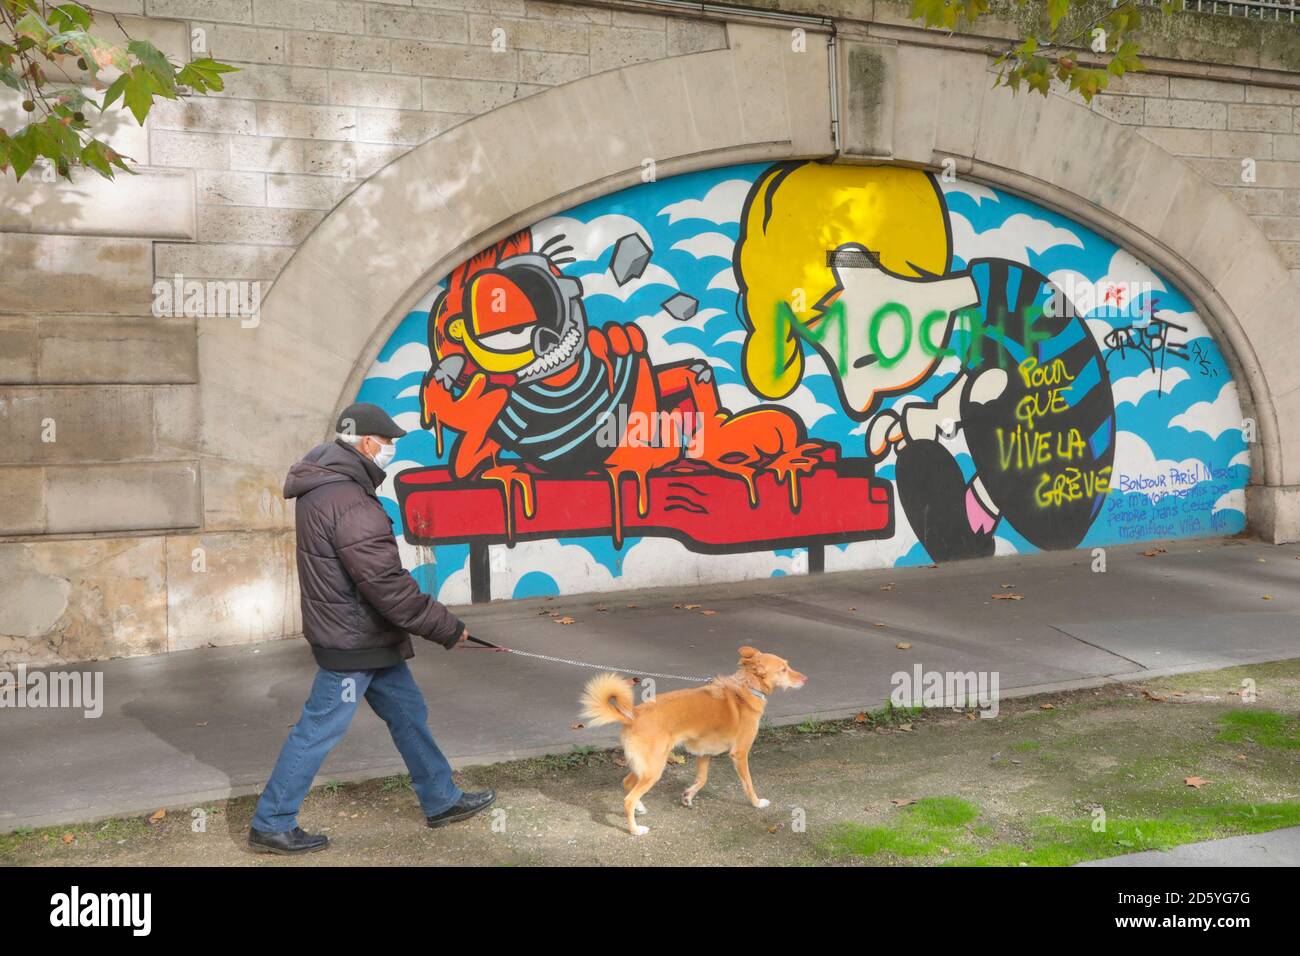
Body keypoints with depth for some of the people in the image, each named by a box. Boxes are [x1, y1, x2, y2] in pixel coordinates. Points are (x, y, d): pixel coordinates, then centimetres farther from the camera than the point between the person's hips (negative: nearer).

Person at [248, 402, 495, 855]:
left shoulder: (324, 487, 6)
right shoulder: (350, 504, -26)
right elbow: (387, 586, -25)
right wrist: (447, 627, -15)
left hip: (371, 638, 10)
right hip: (353, 643, -10)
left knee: (407, 712, 18)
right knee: (319, 731, 2)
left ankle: (442, 800, 31)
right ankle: (270, 826, 14)